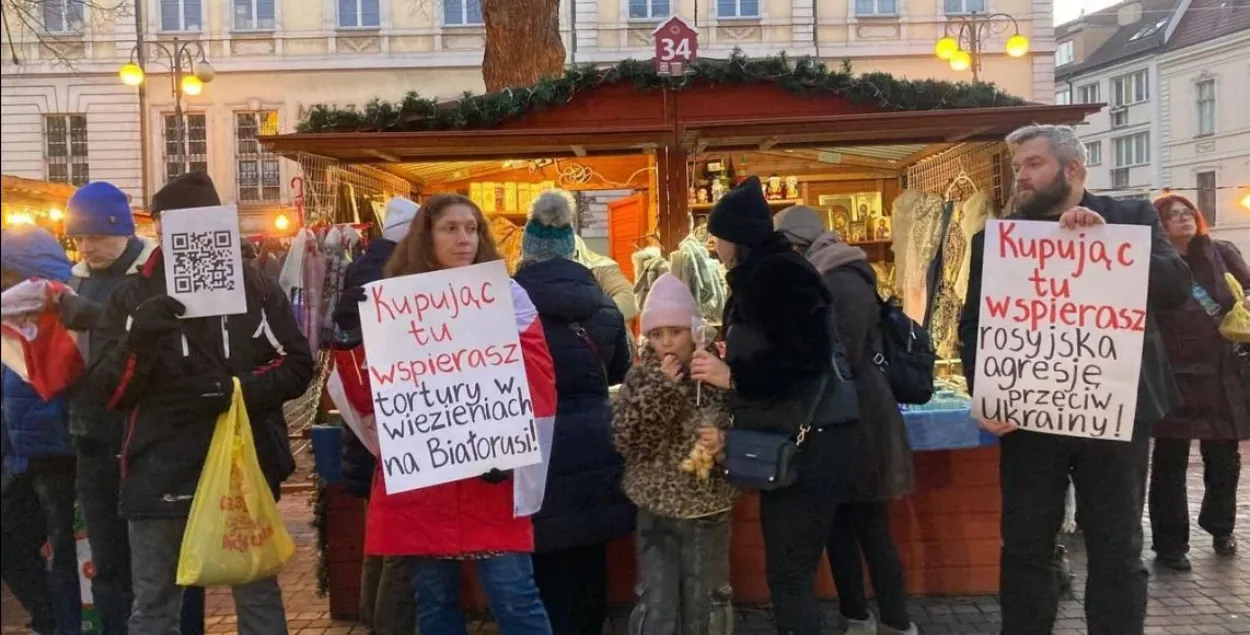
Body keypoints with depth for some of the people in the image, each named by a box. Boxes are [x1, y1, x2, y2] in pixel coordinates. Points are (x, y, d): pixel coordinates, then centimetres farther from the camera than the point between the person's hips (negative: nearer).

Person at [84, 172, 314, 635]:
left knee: (259, 596, 14)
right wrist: (136, 343, -22)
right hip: (163, 473, 0)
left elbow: (298, 366, 2)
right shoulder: (132, 297, 3)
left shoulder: (258, 289, 4)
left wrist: (243, 387, -16)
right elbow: (108, 393, -2)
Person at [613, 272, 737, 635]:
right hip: (656, 511, 1)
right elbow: (625, 441, -14)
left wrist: (725, 441, -21)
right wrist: (660, 387, -21)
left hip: (708, 510, 0)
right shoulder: (641, 377, -3)